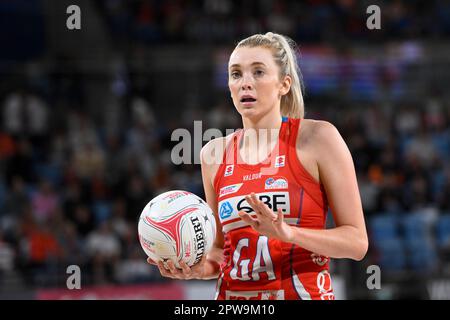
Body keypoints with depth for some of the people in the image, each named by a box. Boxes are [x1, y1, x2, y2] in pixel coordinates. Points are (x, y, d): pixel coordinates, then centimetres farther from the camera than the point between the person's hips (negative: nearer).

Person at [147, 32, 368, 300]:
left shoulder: (317, 137, -5)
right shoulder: (214, 153, 7)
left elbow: (357, 242, -7)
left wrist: (289, 233, -20)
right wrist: (202, 267, -3)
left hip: (304, 291, -4)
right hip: (232, 295, 4)